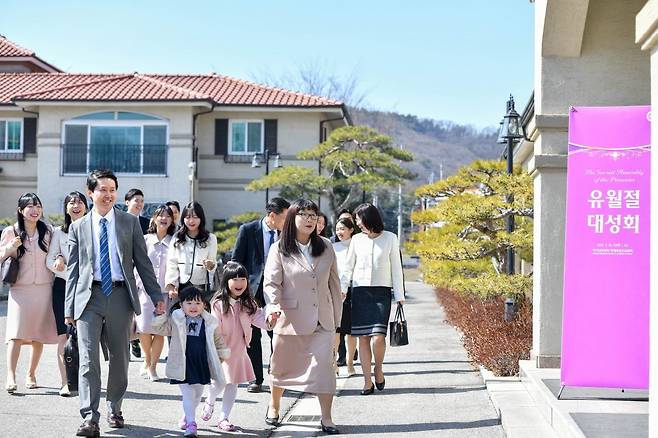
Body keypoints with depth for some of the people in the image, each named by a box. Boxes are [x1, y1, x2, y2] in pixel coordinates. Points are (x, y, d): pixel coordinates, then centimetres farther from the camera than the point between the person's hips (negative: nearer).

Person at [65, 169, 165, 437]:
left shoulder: (130, 223, 7)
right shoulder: (78, 227, 7)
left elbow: (142, 262, 7)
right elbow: (72, 270, 8)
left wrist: (156, 296, 2)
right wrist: (69, 308, 3)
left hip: (120, 295, 1)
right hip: (89, 296, -1)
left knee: (120, 357, 10)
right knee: (88, 359, -9)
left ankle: (114, 409, 27)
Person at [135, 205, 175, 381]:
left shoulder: (174, 243, 4)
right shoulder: (145, 240, 6)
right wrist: (135, 285, 2)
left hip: (165, 291, 0)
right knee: (144, 329, -2)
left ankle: (153, 366, 10)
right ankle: (147, 361, 22)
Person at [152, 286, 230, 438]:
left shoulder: (209, 322, 1)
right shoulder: (176, 320, -4)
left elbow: (217, 340, 13)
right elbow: (160, 327, -2)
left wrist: (223, 354, 16)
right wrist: (160, 314, -16)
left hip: (201, 364, 3)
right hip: (183, 365, -3)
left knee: (197, 394, 16)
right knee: (188, 394, -8)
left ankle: (187, 416, 39)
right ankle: (191, 424, -8)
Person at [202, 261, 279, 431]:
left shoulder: (248, 303, 1)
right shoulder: (219, 303, -15)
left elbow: (257, 317, -9)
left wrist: (269, 321, -30)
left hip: (238, 351, 5)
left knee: (233, 385, 8)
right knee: (219, 383, 1)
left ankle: (223, 418, 19)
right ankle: (209, 403, 35)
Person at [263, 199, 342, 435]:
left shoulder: (325, 247, 5)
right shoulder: (279, 249, -4)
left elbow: (333, 283, 10)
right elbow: (272, 282, -7)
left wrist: (337, 318, 9)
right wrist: (275, 304, -27)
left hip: (322, 320, 2)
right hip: (290, 318, -1)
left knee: (324, 366, -7)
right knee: (283, 365, 13)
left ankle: (326, 418, 0)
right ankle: (274, 406, 37)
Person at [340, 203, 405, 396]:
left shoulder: (390, 238, 3)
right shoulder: (357, 239, 10)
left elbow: (396, 268, 5)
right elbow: (348, 267, 13)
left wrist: (399, 296, 1)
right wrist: (342, 289, 0)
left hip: (381, 293, -2)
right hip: (360, 292, 3)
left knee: (378, 336, -14)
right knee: (363, 337, -1)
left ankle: (378, 369, 12)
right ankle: (367, 380, 5)